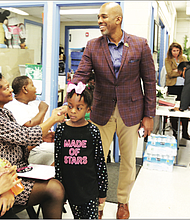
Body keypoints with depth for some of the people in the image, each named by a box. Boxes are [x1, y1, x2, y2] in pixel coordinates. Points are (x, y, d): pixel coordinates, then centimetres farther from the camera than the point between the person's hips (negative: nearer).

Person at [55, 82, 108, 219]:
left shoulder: (92, 131, -7)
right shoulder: (61, 130, -1)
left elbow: (100, 162, -3)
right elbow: (57, 160, 4)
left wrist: (102, 191, -1)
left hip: (90, 188, -2)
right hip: (70, 186, 2)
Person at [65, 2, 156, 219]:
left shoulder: (140, 45, -6)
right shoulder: (92, 46, -3)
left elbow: (149, 81, -2)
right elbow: (79, 77, -7)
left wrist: (149, 115, -3)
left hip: (130, 112, 0)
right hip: (102, 113, 1)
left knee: (128, 161, 13)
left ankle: (123, 201, 37)